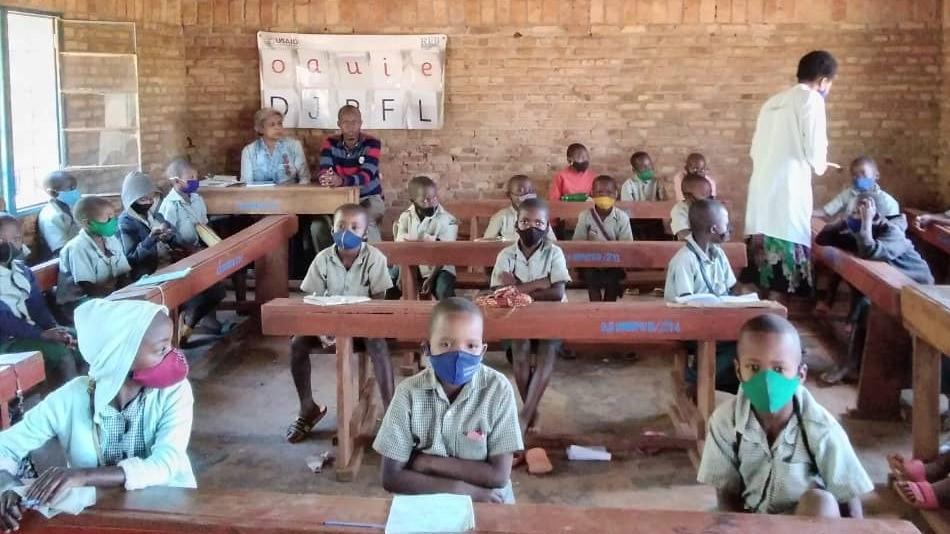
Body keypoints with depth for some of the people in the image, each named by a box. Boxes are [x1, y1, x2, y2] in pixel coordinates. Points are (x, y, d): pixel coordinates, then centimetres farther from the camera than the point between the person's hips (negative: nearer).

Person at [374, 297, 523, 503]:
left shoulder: (498, 389, -10)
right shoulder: (409, 392, -8)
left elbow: (499, 475, -12)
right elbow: (392, 477, -9)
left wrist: (428, 462, -13)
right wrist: (465, 489, -15)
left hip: (487, 505, 1)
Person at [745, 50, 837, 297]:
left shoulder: (773, 101, 20)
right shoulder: (811, 98, -3)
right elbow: (815, 151, -11)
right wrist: (820, 165, 12)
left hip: (760, 190, 8)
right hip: (786, 192, -8)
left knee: (764, 257, 12)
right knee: (784, 257, -4)